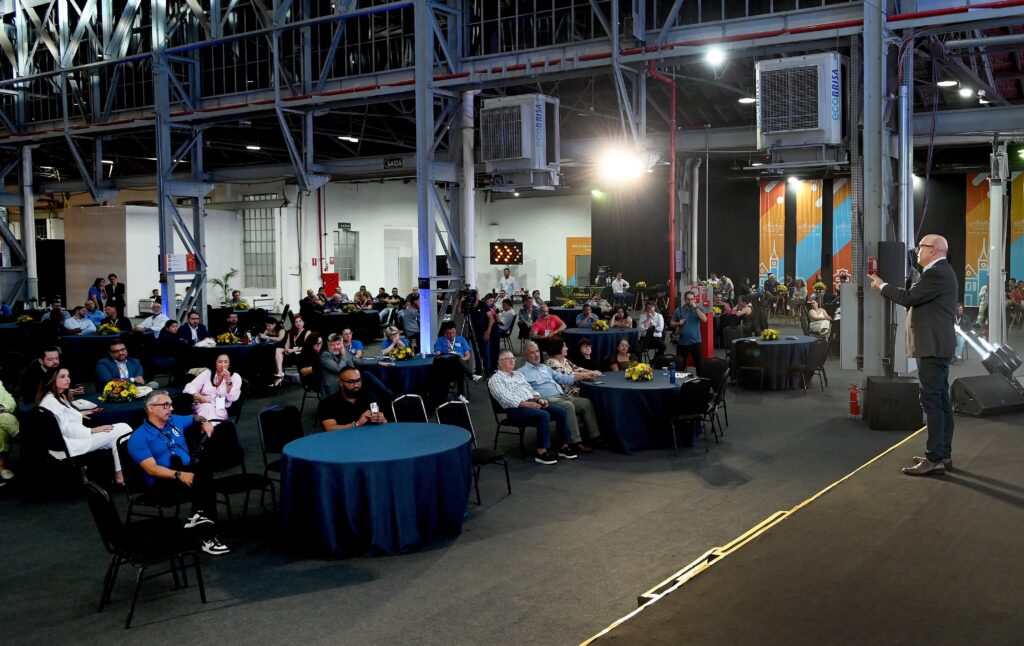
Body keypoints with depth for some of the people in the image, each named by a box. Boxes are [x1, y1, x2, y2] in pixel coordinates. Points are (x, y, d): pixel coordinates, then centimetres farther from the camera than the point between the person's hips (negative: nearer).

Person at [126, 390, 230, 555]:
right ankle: (208, 536, -27)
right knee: (203, 480, -34)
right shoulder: (139, 438, -3)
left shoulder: (175, 421, 17)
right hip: (163, 484, -5)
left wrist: (205, 423, 12)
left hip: (189, 472, 5)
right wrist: (179, 475, -28)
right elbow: (151, 469, -14)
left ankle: (199, 515, -27)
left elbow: (196, 418, 37)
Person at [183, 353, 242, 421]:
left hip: (220, 410, -2)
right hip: (201, 406, 2)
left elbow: (232, 398, -5)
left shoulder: (235, 377, 5)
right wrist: (198, 396, -22)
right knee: (206, 407, -34)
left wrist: (228, 380, -16)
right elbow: (190, 387, 0)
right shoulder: (207, 373, 9)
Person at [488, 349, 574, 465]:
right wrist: (526, 404, -22)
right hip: (516, 408, -8)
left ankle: (564, 447, -6)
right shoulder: (495, 379, 1)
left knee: (561, 411, -11)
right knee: (544, 415, -33)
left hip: (532, 403, 8)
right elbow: (505, 398, -13)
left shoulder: (518, 374, 25)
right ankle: (542, 453, -30)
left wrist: (539, 399, 2)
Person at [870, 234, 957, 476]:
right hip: (937, 346, 11)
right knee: (941, 401, 13)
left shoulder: (937, 274, -17)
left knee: (932, 402, -11)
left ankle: (934, 460, -10)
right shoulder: (940, 271, 18)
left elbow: (909, 298, -21)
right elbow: (917, 299, 16)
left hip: (933, 347, -11)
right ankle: (943, 454, 19)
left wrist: (882, 285, -8)